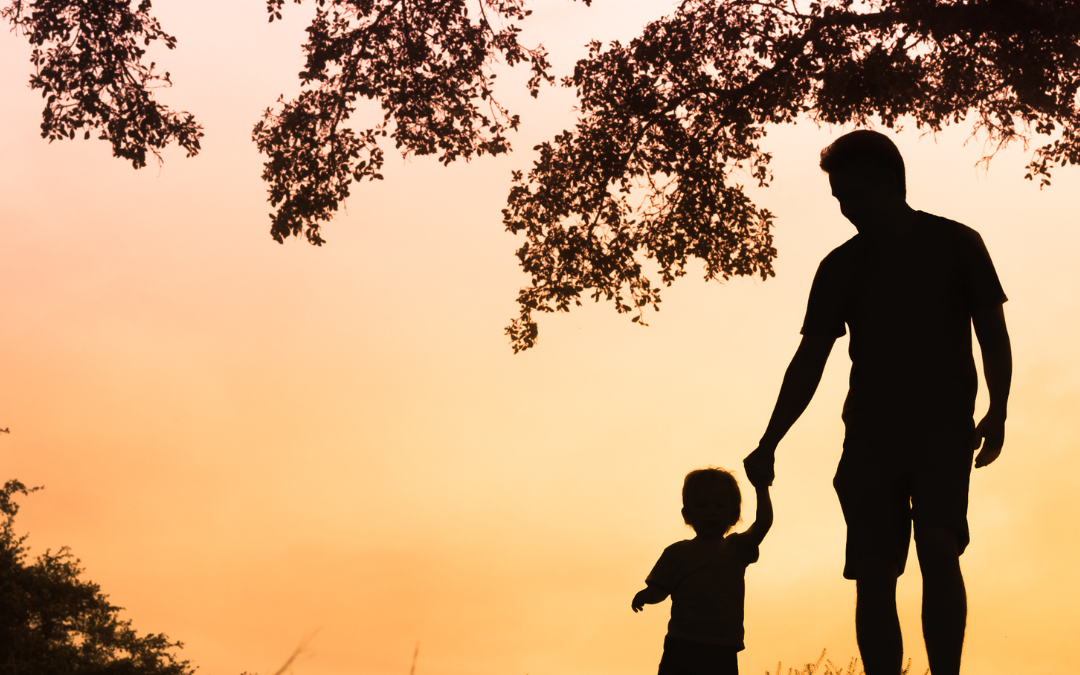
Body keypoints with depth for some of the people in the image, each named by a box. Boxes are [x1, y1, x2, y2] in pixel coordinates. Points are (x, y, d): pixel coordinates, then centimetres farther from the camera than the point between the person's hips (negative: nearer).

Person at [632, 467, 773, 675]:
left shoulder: (737, 548, 10)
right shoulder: (676, 552, 11)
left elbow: (763, 523, -4)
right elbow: (659, 588, 8)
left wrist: (762, 488, -10)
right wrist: (645, 596, -13)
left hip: (723, 651, 0)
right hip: (681, 645, 0)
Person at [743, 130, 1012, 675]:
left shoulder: (956, 243, 5)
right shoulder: (840, 267, 10)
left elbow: (992, 333, 6)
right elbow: (808, 362, 8)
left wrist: (998, 411, -9)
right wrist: (768, 444, 0)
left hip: (943, 428, -2)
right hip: (869, 436, 3)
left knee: (937, 545, -22)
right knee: (873, 573, -5)